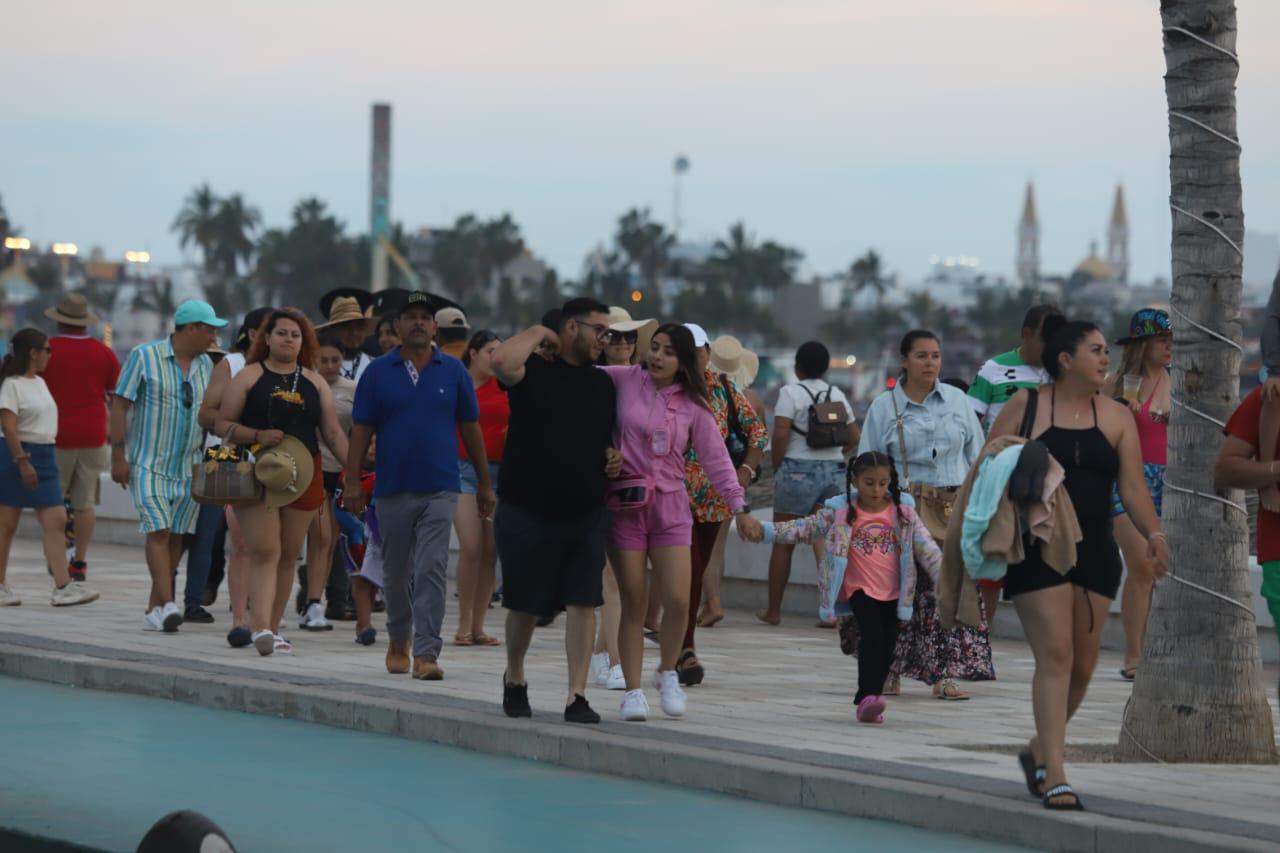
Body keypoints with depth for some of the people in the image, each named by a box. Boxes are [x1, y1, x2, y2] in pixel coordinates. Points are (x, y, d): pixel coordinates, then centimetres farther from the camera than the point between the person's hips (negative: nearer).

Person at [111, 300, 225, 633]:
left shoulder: (206, 365, 10)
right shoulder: (145, 356, -6)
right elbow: (120, 405, -6)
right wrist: (118, 455, -12)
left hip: (188, 467, 6)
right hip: (148, 464, -6)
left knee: (176, 537, 4)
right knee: (158, 531, -15)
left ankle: (154, 609, 11)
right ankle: (167, 605, -22)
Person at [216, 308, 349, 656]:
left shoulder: (314, 383, 14)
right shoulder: (249, 376, 3)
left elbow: (333, 432, 13)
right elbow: (223, 425, 0)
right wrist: (258, 436, -16)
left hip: (303, 477, 4)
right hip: (256, 472, -4)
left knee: (288, 555, 6)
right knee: (264, 551, -14)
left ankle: (272, 627, 14)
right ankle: (261, 627, -22)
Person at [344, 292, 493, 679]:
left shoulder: (453, 371, 5)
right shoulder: (378, 372, 4)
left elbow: (470, 429, 9)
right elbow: (361, 430, 3)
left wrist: (485, 484, 9)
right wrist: (352, 482, -3)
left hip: (439, 488, -1)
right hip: (392, 487, 1)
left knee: (431, 571, -11)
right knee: (396, 572, 12)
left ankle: (426, 653, -14)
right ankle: (398, 639, 32)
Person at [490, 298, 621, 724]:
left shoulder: (602, 384, 13)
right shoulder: (534, 372, -6)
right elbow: (503, 360, -29)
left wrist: (614, 457, 2)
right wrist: (537, 333, -12)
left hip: (586, 514, 4)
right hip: (528, 512, -4)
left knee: (583, 602, -5)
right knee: (525, 605, 8)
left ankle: (577, 695, -3)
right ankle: (514, 677, 32)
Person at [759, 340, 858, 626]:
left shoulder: (791, 392, -6)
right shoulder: (837, 394, 10)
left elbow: (780, 434, -15)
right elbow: (853, 437, 11)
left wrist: (777, 466, -4)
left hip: (799, 471, -5)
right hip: (835, 472, 5)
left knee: (783, 544, 5)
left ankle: (773, 610, 9)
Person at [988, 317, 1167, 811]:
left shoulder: (1117, 418, 9)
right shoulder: (1024, 408, 0)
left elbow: (1132, 488, 3)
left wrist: (1153, 535, -12)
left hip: (1095, 553, 5)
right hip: (1037, 551, -4)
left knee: (1083, 664, 6)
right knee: (1055, 655, -13)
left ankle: (1039, 752, 28)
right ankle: (1054, 776, -13)